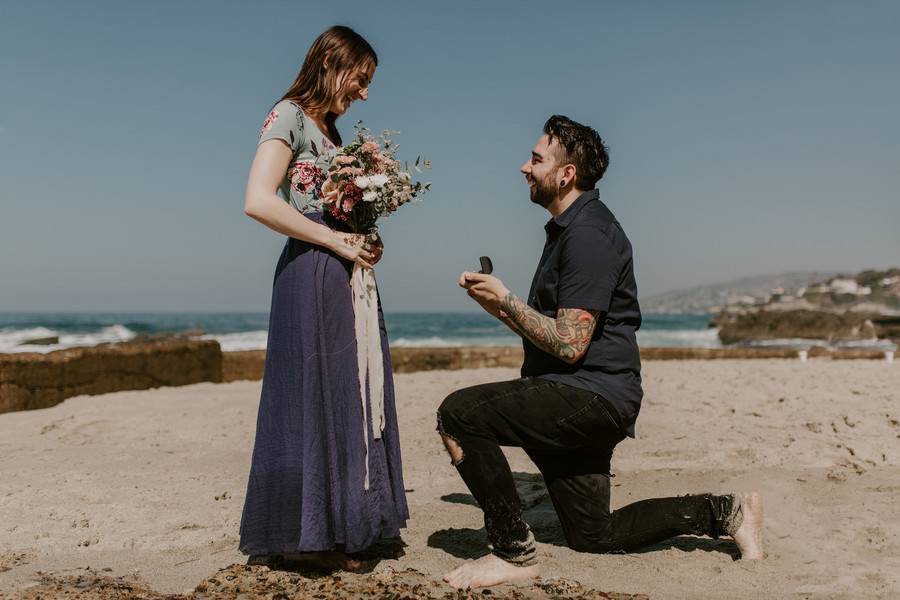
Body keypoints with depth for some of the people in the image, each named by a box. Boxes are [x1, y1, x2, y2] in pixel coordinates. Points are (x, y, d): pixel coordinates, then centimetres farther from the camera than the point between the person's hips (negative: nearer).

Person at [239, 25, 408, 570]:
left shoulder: (328, 129, 21)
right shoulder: (289, 116, -5)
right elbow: (259, 201, -17)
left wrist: (365, 240, 2)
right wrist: (336, 240, -14)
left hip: (347, 274, 9)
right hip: (312, 275, -9)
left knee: (351, 397, 8)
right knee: (313, 398, -5)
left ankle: (342, 523, 17)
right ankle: (304, 532, 5)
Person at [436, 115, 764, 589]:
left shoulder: (589, 234, -15)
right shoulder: (566, 229, 18)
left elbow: (569, 345, -21)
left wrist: (506, 298, -13)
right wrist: (499, 307, 7)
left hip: (593, 395, -10)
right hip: (582, 404, 11)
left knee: (459, 413, -22)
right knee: (593, 537, 16)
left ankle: (513, 552, -13)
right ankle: (723, 513, 24)